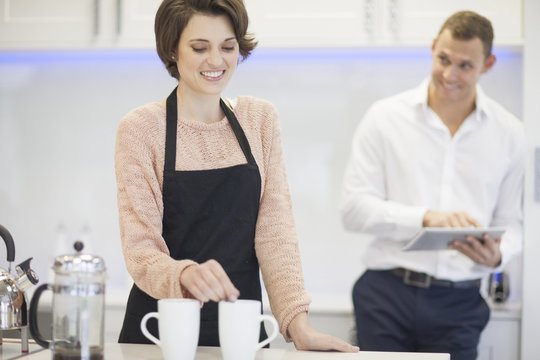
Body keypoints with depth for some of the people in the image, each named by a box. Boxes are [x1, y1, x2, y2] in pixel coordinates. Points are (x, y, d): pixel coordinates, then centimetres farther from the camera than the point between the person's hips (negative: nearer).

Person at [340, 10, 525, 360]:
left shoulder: (509, 132, 8)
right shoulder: (386, 118, 2)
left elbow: (510, 223, 12)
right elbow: (355, 208, -4)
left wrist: (497, 255, -12)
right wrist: (426, 217, -17)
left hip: (458, 304, 1)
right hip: (387, 294, -1)